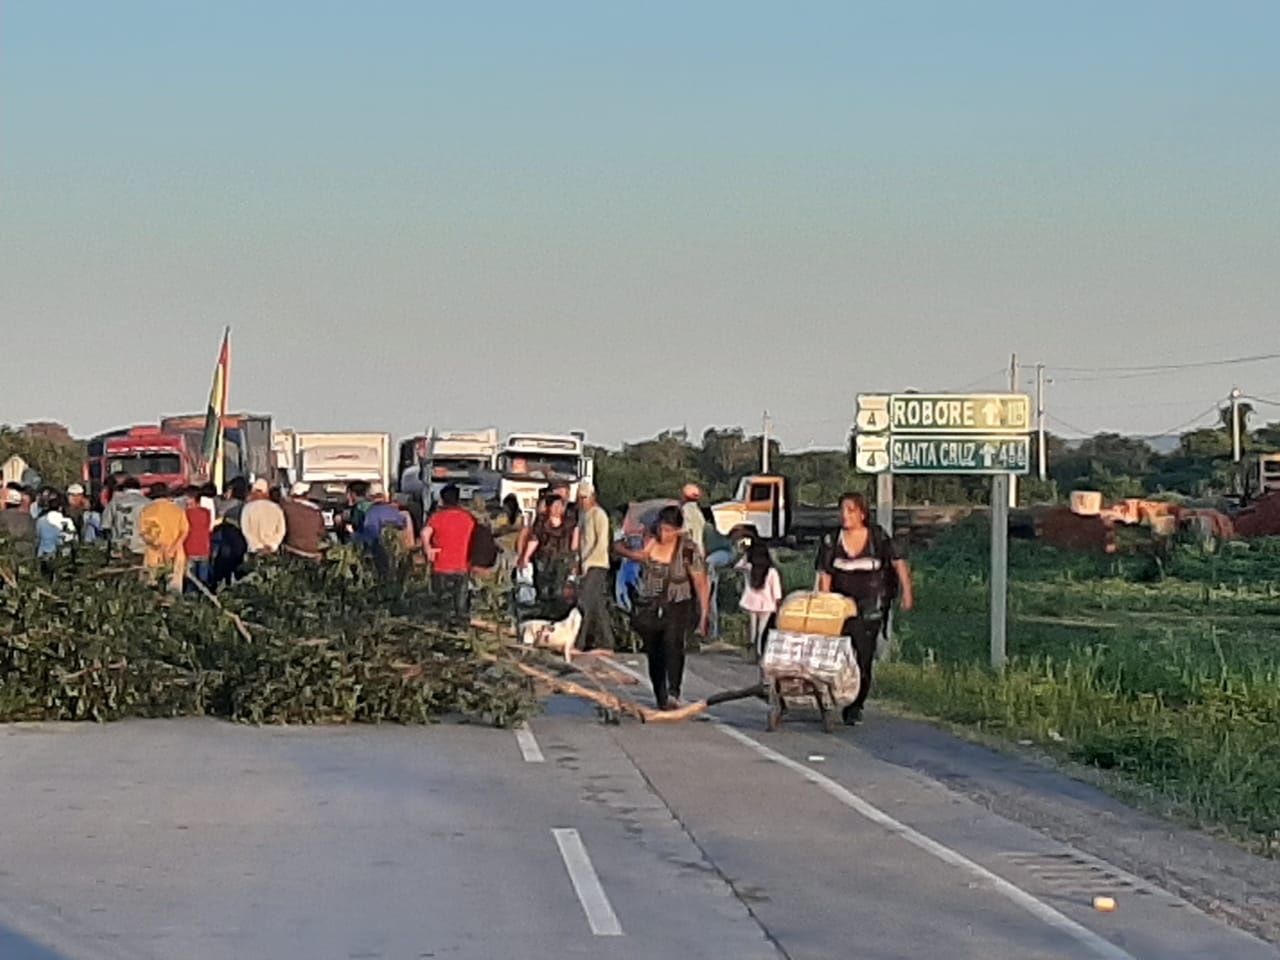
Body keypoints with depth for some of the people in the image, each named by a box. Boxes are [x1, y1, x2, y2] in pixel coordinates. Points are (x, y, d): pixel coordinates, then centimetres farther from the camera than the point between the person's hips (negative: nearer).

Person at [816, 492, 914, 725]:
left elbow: (899, 564, -1)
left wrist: (907, 591, -12)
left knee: (864, 657, -2)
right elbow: (824, 576, 0)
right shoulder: (831, 541, 2)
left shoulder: (879, 538, 0)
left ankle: (855, 706, 7)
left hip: (870, 607, -1)